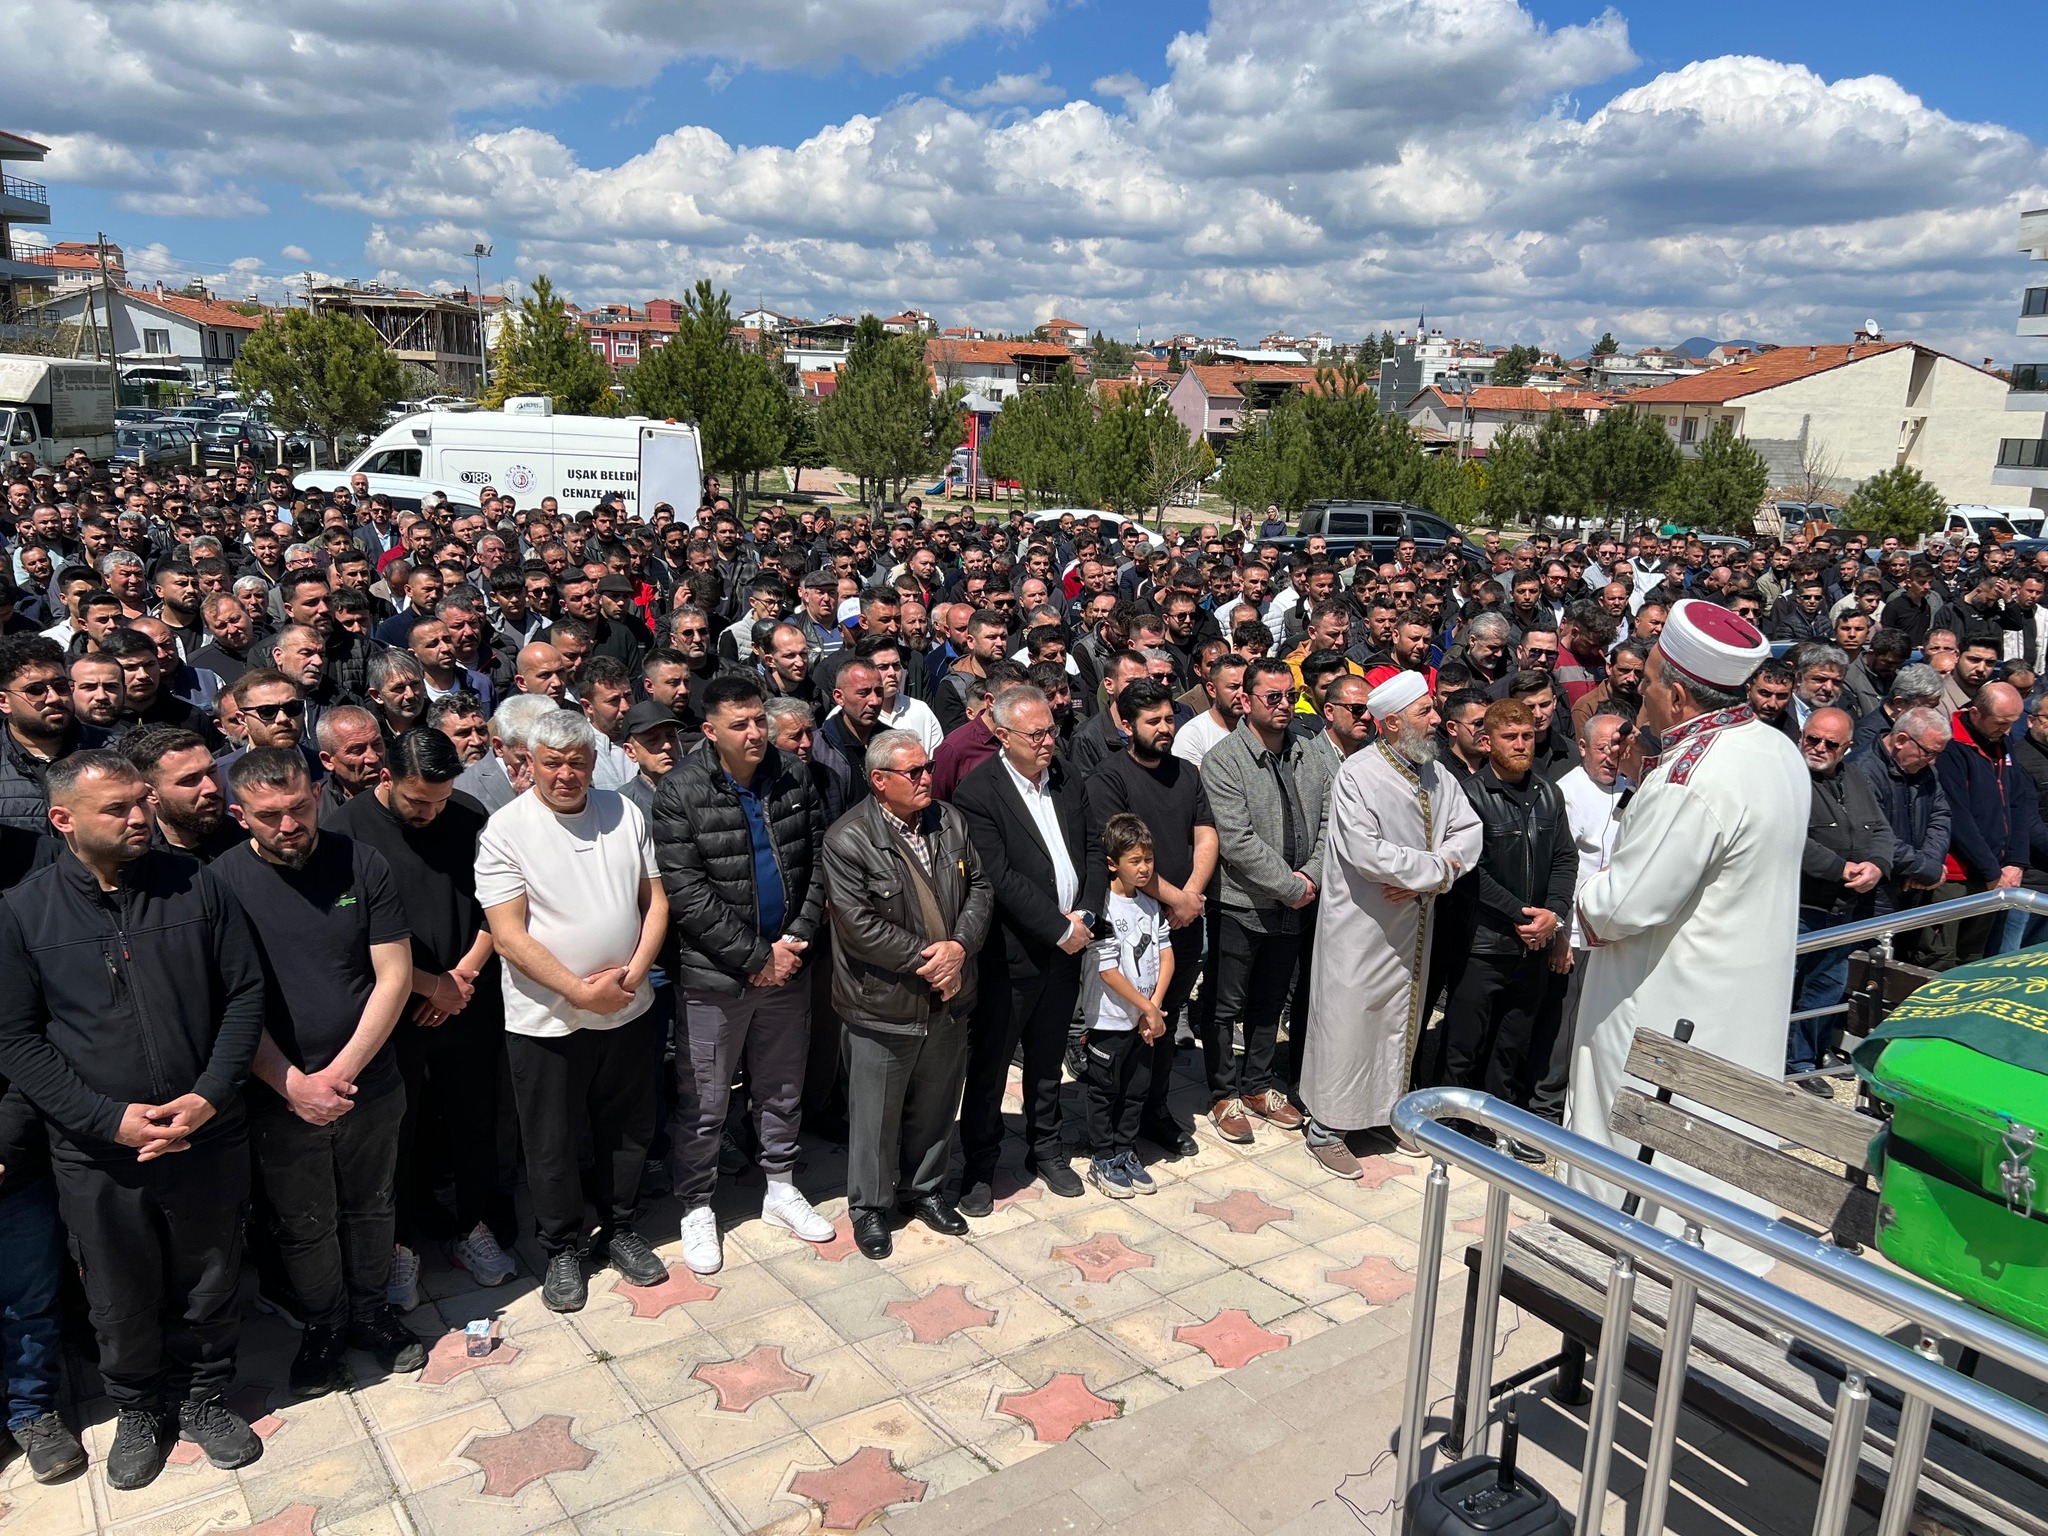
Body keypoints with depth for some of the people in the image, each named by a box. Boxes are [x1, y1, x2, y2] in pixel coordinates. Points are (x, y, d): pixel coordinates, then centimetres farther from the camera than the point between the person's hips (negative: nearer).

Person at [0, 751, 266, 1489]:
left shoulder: (196, 887, -5)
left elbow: (245, 993, -2)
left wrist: (210, 1096, -14)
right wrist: (111, 1119, -16)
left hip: (210, 1141, 1)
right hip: (97, 1156, 0)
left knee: (209, 1284, 16)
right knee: (121, 1299, 16)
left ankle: (203, 1397, 40)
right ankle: (139, 1411, 41)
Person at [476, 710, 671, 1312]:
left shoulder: (624, 812, 1)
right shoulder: (506, 829, -12)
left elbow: (655, 899, 5)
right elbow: (508, 936, -16)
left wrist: (633, 972, -9)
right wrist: (579, 991, -18)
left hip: (628, 1011, 4)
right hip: (546, 1020, -3)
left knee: (628, 1131, 17)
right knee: (552, 1144, 11)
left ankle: (619, 1230, 38)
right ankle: (562, 1249, 32)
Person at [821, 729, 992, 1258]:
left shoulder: (950, 821, 3)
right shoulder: (848, 839, -16)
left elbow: (979, 888, 5)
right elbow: (859, 924, -20)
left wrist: (960, 946, -12)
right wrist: (925, 957, -18)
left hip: (948, 997, 5)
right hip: (883, 1006, -5)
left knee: (935, 1106, 20)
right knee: (876, 1114, 10)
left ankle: (926, 1189, 40)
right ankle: (870, 1206, 30)